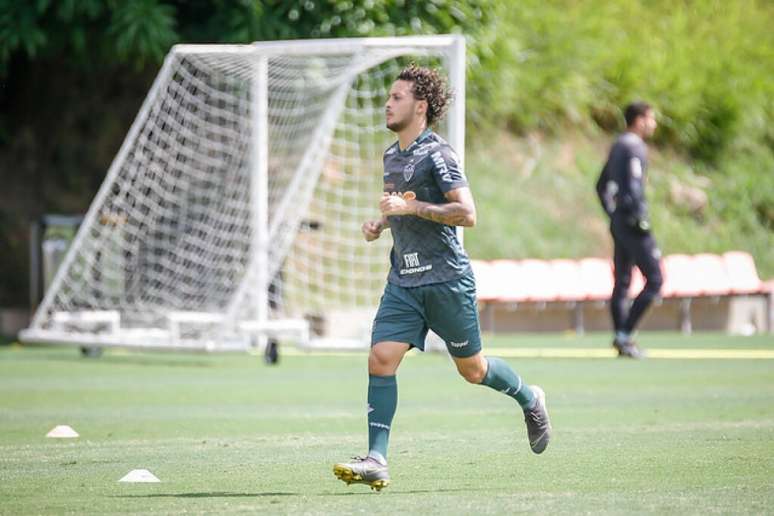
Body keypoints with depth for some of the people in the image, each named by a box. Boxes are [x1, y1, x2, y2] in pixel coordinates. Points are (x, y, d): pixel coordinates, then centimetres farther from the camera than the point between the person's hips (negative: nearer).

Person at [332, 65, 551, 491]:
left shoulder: (436, 154, -13)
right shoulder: (392, 156, 14)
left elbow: (466, 213, -20)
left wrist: (410, 206, -23)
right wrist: (381, 223, 11)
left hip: (445, 280, -7)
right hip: (403, 282, 7)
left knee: (472, 369, 7)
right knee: (380, 358, -10)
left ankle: (529, 399, 36)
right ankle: (376, 460, -13)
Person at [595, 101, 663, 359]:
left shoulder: (618, 146, 17)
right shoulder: (634, 147, -13)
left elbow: (602, 186, 23)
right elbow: (633, 186, -22)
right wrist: (640, 220, -21)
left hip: (618, 221, 10)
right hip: (633, 222, -10)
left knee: (621, 283, 11)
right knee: (654, 280, -8)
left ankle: (621, 340, 12)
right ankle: (624, 336, -12)